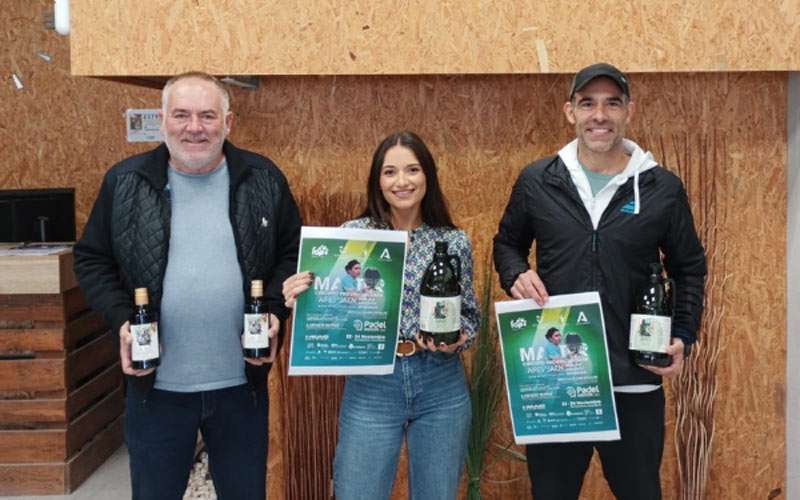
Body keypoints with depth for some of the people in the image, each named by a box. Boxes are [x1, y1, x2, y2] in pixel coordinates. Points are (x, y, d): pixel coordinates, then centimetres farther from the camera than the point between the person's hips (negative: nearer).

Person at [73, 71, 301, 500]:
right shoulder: (125, 181, -2)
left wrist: (274, 310, -8)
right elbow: (92, 259, 5)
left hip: (241, 384, 1)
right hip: (155, 385, 0)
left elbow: (293, 253, 7)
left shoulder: (263, 179, -1)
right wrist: (121, 319, -10)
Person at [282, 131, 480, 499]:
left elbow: (470, 315, 9)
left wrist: (456, 340, -12)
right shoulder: (353, 234, -2)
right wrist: (301, 300, -18)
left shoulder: (454, 242, 1)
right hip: (370, 388, -1)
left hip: (441, 386, 2)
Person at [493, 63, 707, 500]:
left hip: (634, 381, -1)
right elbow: (507, 243, 16)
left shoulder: (663, 188, 0)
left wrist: (683, 337, -3)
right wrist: (516, 275, -6)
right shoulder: (536, 181, 2)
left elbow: (689, 269, 10)